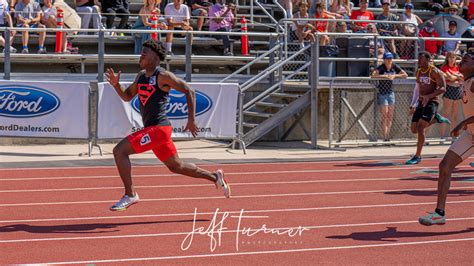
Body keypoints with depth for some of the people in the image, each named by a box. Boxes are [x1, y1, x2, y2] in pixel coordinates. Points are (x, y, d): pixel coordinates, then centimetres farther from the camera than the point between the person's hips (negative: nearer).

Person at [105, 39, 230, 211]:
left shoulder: (163, 76, -10)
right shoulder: (141, 76, 15)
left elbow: (189, 91, -8)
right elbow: (127, 96, 24)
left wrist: (191, 120, -9)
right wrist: (115, 85, 4)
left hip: (159, 128, -9)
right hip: (151, 128, 9)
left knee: (119, 150, -16)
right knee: (176, 166, 19)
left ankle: (130, 195, -8)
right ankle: (215, 177, 32)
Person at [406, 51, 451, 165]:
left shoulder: (435, 72, -11)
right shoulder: (418, 72, 11)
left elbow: (443, 88, -15)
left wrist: (429, 96, -26)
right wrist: (413, 105, 15)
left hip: (431, 102, -8)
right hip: (421, 102, 8)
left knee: (420, 127, -18)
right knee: (414, 130, 5)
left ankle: (418, 156, -8)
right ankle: (436, 118, 27)